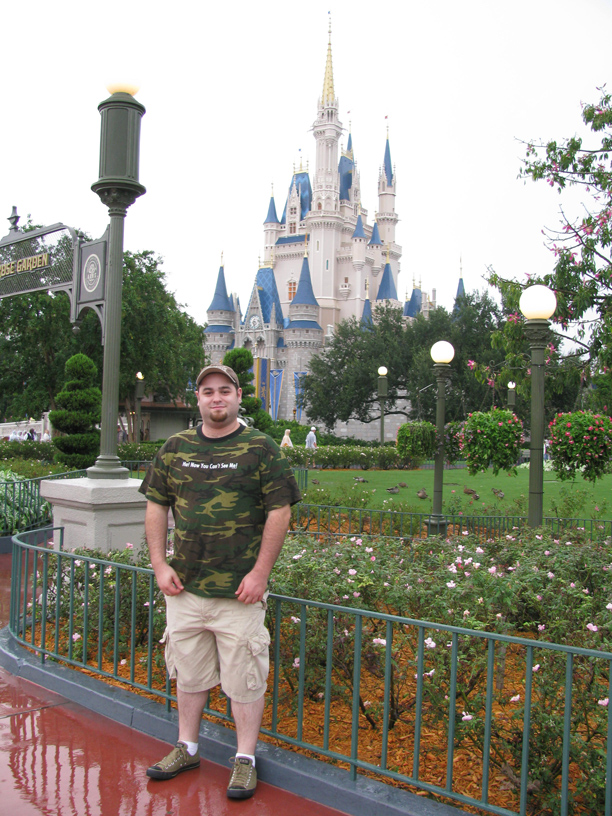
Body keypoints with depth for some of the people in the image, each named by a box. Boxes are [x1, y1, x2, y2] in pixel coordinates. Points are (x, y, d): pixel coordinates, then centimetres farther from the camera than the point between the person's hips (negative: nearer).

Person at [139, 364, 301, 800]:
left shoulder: (261, 448, -4)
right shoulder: (176, 447, 7)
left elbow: (279, 512, -6)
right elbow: (157, 506, 11)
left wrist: (260, 573, -11)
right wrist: (160, 564, 3)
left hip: (240, 590, -4)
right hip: (184, 586, 4)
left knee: (244, 678, 5)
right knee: (188, 674, 18)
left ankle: (245, 759, 22)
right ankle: (187, 748, 36)